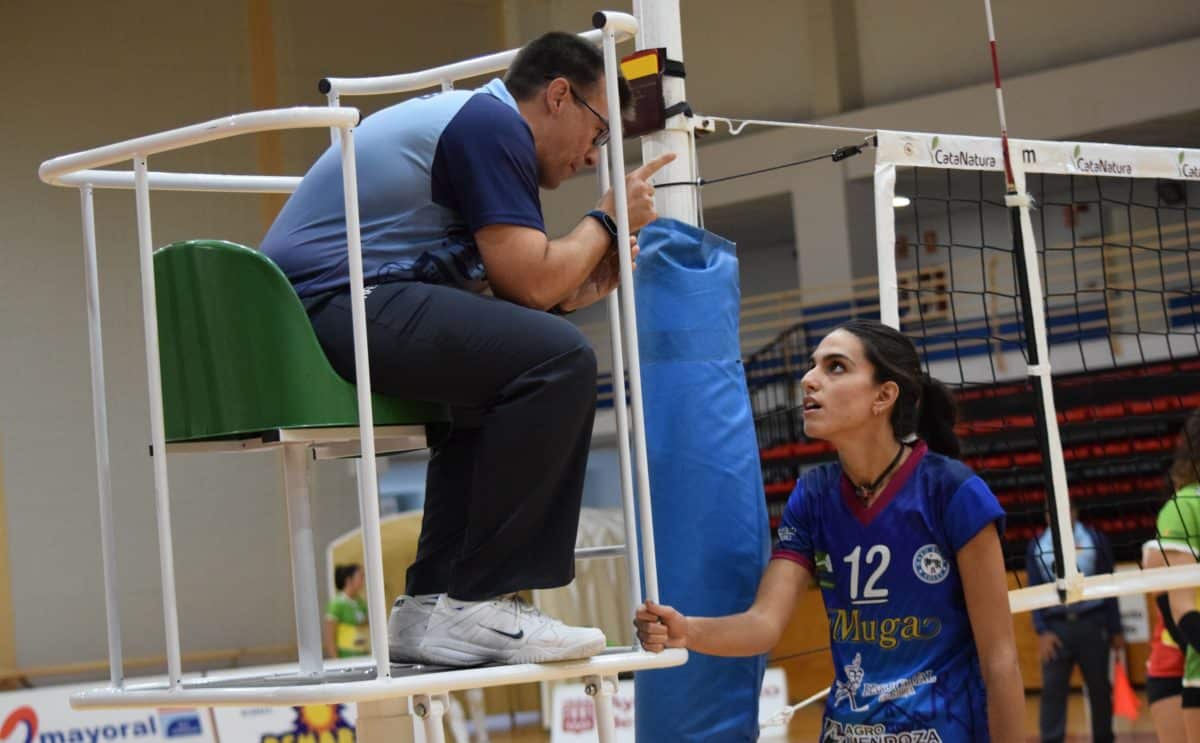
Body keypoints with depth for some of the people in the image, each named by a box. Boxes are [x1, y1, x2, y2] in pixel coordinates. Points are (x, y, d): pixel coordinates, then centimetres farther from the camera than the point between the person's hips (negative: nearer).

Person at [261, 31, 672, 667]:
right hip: (336, 301, -11)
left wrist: (572, 295, 14)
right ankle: (476, 605, -15)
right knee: (557, 361, -19)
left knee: (500, 378, 26)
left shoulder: (465, 118, 27)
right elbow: (531, 279, -12)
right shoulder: (493, 122, -4)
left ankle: (434, 602, 18)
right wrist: (607, 219, 4)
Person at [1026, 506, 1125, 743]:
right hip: (1055, 626, 0)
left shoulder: (1095, 539, 2)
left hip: (1091, 624, 0)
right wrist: (1041, 632, -6)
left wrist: (1116, 630, 3)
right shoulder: (1037, 546, 4)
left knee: (1100, 688, 7)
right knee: (1052, 690, -5)